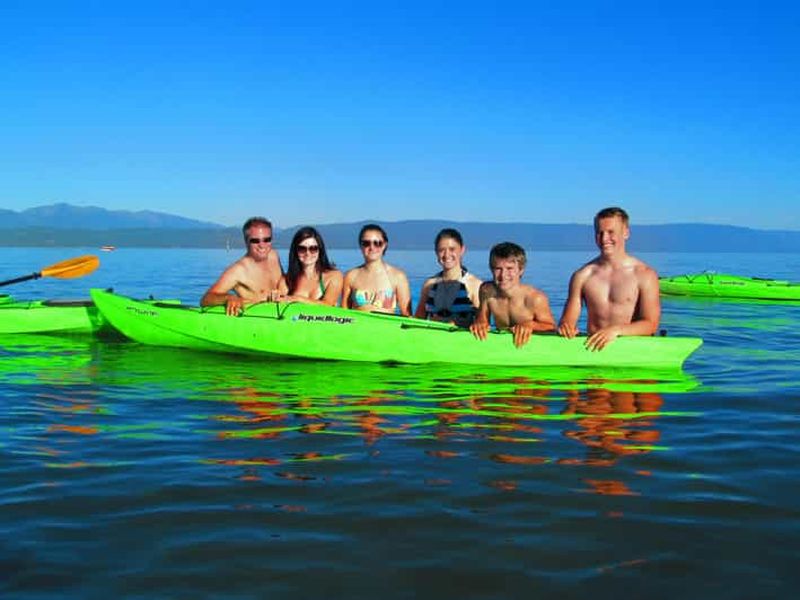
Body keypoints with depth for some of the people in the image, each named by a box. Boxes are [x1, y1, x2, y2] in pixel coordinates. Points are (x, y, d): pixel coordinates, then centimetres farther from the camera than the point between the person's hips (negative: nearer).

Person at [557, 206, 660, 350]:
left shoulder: (644, 275, 0)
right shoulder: (582, 275, 7)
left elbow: (651, 324, -6)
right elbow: (568, 320, 8)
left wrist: (616, 330, -23)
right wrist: (565, 326, -17)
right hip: (594, 348, 2)